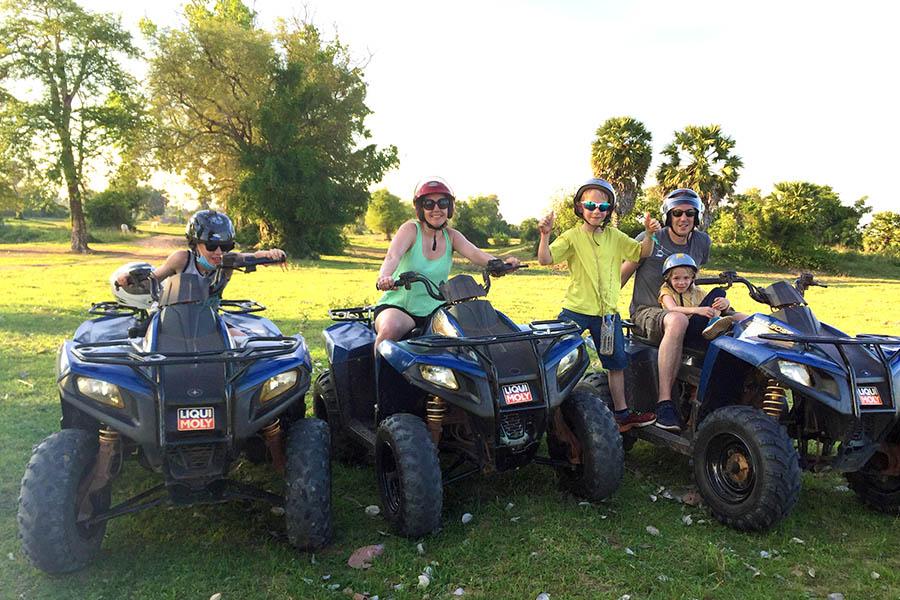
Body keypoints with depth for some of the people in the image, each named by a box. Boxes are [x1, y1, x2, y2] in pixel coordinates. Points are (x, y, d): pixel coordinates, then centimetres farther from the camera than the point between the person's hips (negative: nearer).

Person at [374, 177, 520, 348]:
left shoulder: (451, 236, 6)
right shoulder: (411, 229, -7)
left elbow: (475, 253, -12)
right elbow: (393, 256, -24)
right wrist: (384, 277, -47)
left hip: (434, 311, 4)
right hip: (398, 306, -4)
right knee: (391, 328, -34)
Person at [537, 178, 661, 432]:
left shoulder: (615, 236, 8)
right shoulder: (572, 236, -4)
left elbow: (641, 253, 8)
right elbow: (545, 259, -15)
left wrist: (649, 234, -10)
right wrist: (545, 234, -30)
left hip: (607, 312, 4)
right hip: (576, 310, -4)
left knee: (616, 363, 14)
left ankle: (621, 413, 28)